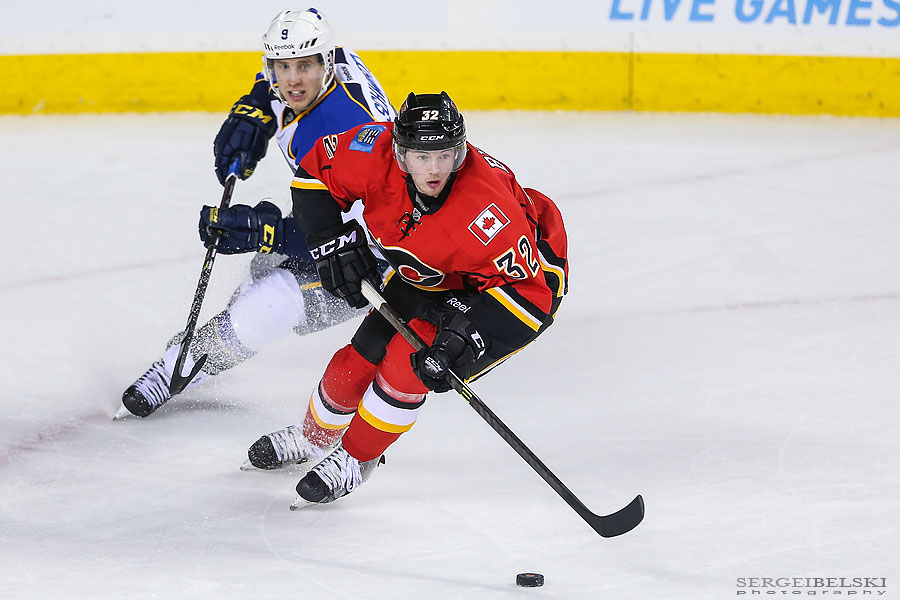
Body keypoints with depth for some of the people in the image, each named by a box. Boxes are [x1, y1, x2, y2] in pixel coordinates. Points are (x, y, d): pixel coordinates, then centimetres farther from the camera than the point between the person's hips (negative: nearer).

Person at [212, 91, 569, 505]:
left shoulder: (487, 210, -42)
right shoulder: (377, 153, -28)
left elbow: (527, 288, -38)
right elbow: (318, 170, -9)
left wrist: (467, 328, -47)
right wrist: (331, 243, -15)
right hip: (428, 276, 6)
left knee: (408, 360, -21)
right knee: (358, 362, 6)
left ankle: (354, 460, 2)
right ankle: (316, 439, 37)